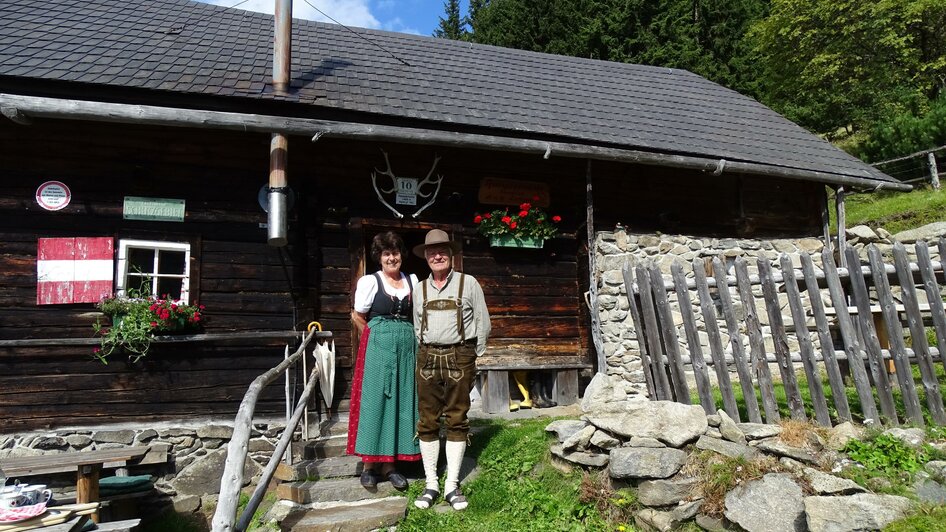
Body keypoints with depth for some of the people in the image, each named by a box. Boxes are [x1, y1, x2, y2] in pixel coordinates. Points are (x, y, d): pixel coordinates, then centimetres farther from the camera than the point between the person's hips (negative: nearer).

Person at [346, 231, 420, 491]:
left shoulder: (413, 281, 10)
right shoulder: (370, 281, -1)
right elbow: (357, 317, 2)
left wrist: (401, 336, 8)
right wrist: (379, 338, 5)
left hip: (407, 347, 4)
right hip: (377, 348, -4)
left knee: (401, 402, 6)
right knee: (374, 401, 0)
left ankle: (389, 464, 16)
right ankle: (369, 465, 11)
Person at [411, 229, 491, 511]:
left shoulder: (468, 283, 2)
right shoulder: (420, 289, 12)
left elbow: (483, 323, 4)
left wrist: (473, 356, 6)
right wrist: (427, 356, 12)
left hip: (459, 356, -3)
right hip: (428, 357, 3)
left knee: (457, 420, 1)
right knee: (428, 421, 3)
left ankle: (452, 484, 9)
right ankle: (431, 484, 11)